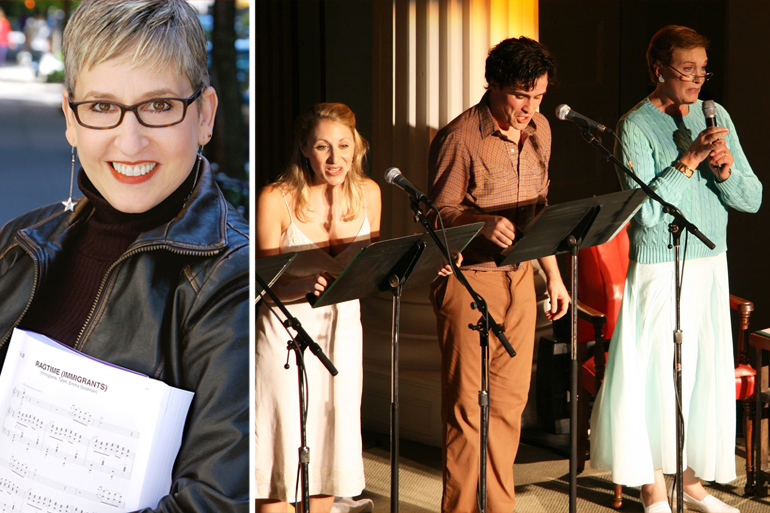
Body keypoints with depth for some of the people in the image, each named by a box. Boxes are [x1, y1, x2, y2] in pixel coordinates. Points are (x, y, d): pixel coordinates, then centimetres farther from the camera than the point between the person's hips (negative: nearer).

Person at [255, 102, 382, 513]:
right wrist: (305, 286, -32)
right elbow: (267, 284, -13)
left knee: (333, 438, 8)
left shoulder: (367, 193, 1)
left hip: (343, 326, 5)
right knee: (282, 442, -6)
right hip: (287, 329, -4)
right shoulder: (276, 199, -13)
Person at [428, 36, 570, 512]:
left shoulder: (539, 130, 8)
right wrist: (483, 221, -30)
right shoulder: (460, 138, -14)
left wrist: (553, 275, 18)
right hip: (469, 281, -7)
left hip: (520, 277, 7)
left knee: (511, 400, 11)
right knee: (468, 405, -3)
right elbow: (440, 212, -11)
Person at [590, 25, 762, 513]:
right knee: (656, 376, -2)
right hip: (659, 270, -6)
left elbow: (752, 199, 5)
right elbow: (646, 210, -21)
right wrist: (689, 159, -23)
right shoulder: (636, 126, -10)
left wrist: (725, 170, -14)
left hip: (711, 267, 6)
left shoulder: (715, 116, 7)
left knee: (708, 375, 10)